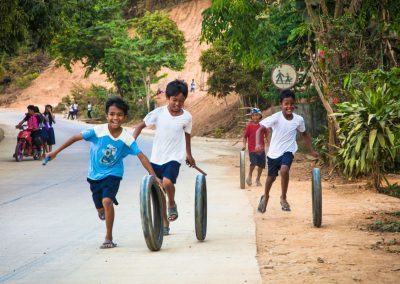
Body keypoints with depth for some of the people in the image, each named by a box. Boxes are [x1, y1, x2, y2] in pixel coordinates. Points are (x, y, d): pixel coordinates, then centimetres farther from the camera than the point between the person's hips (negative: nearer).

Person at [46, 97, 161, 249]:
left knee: (107, 201, -25)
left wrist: (154, 176, -25)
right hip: (95, 175, 2)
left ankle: (109, 238, -13)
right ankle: (104, 211, 56)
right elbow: (75, 138, -14)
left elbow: (141, 156, -17)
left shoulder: (127, 138, -17)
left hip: (113, 174, -2)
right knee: (100, 207, 15)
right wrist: (56, 152, -13)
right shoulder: (98, 131, -19)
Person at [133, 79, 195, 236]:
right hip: (157, 158, 2)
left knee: (167, 182, -29)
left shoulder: (186, 117, -5)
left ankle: (172, 204, 4)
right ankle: (165, 224, 25)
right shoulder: (159, 112, -7)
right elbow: (140, 126, 0)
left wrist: (189, 156, 24)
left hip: (174, 157, -2)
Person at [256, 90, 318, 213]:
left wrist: (312, 151, 12)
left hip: (288, 151, 0)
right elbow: (260, 129, -23)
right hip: (274, 152, 0)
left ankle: (283, 198, -8)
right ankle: (265, 197, 49)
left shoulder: (298, 120, -10)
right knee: (271, 176, 17)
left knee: (284, 170, -29)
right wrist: (258, 144, -40)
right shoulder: (276, 118, -19)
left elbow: (304, 135, 9)